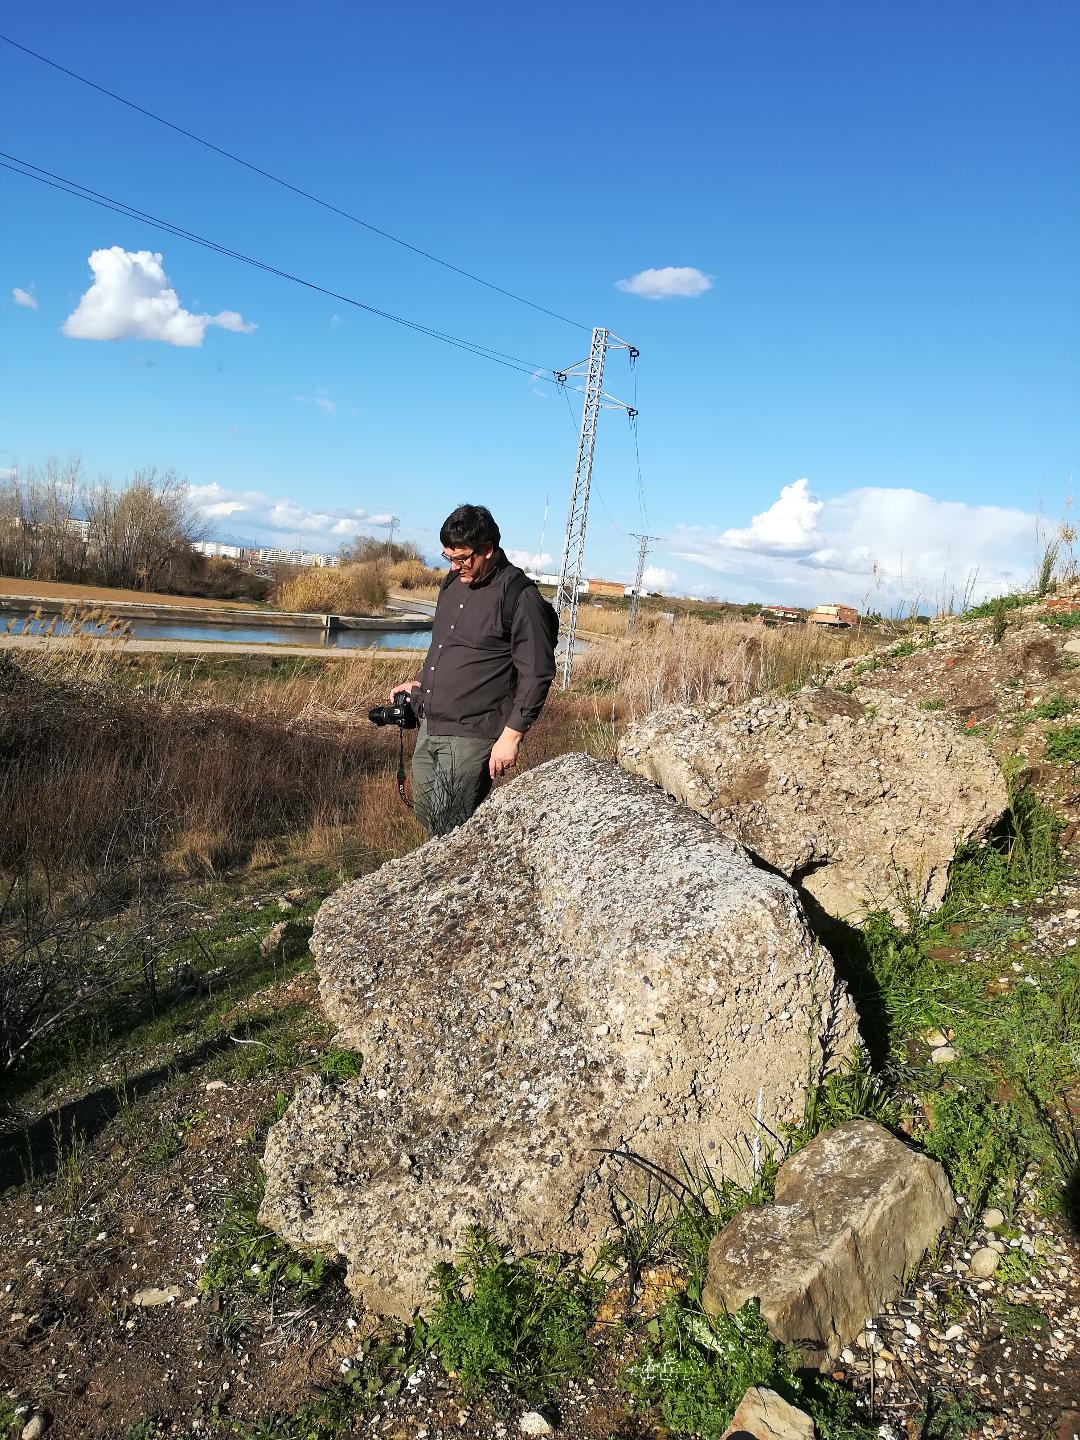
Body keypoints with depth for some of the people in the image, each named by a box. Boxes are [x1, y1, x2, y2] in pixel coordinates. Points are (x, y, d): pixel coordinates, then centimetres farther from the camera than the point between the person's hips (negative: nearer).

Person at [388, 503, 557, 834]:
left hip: (469, 736, -8)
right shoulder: (454, 582, 10)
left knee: (450, 829, -5)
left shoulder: (520, 596, -14)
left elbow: (536, 674, -14)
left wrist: (511, 735, -15)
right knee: (425, 815, 14)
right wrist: (419, 681, 14)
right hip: (427, 726, 8)